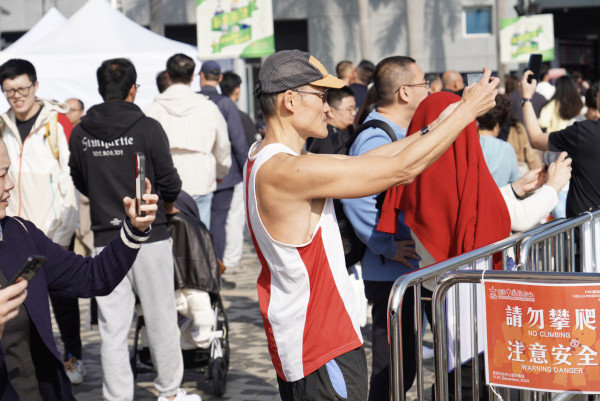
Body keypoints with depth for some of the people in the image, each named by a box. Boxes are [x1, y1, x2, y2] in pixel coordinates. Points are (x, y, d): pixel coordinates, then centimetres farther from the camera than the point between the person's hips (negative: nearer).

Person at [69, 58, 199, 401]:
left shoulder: (80, 134, 1)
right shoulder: (147, 128, -9)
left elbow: (80, 183, 12)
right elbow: (169, 183, -6)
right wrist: (167, 208, 14)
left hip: (105, 239, 3)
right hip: (149, 236, -2)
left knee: (112, 328, 6)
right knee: (161, 318, 10)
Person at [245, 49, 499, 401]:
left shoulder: (262, 158, 7)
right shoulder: (289, 172, -23)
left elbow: (360, 161, 11)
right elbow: (403, 169, -21)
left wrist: (435, 127, 11)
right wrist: (467, 110, -11)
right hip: (323, 349, -10)